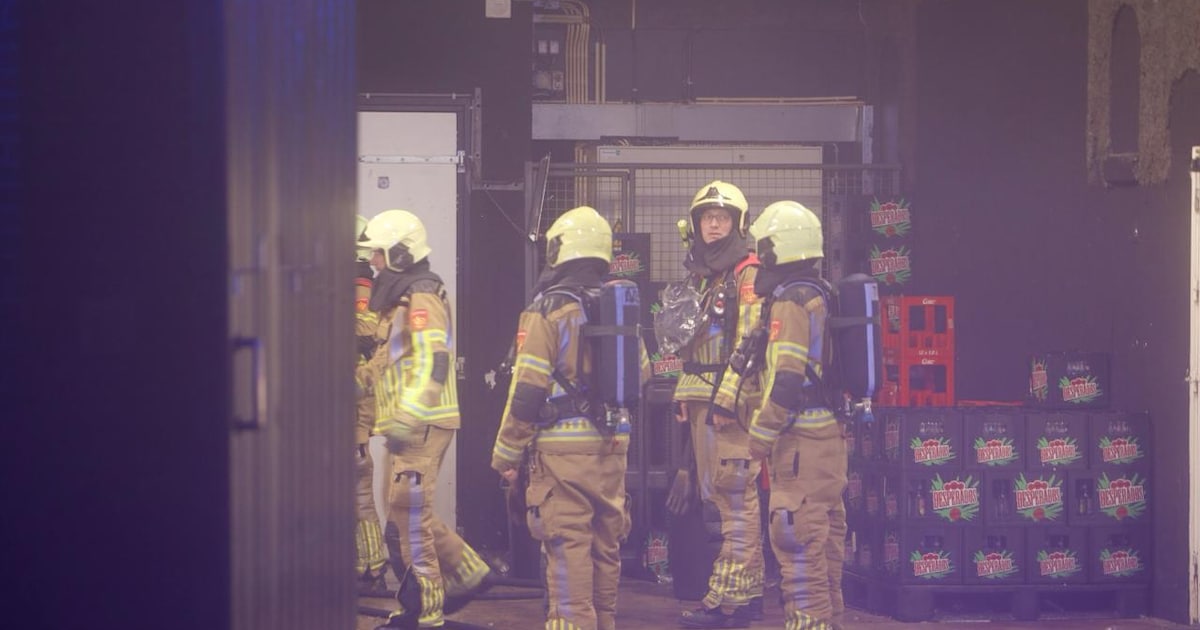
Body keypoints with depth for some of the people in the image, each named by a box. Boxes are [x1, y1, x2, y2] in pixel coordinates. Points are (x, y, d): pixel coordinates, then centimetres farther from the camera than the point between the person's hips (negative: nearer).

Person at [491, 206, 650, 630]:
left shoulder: (549, 310, -10)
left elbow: (527, 391, -11)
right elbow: (640, 375, 19)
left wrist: (506, 454, -3)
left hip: (562, 450, -6)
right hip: (612, 450, 6)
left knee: (568, 551, -5)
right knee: (605, 545, 15)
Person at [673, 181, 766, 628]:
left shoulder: (748, 275, -7)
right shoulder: (700, 276, 20)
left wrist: (727, 397, -21)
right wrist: (684, 395, 20)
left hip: (734, 399, -10)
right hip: (703, 400, 10)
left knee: (735, 496, -10)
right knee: (716, 495, 11)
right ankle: (748, 590, 17)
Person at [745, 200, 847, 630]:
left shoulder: (790, 304, -16)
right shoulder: (821, 296, 15)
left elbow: (787, 380, -21)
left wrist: (761, 435, -14)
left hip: (801, 441, -10)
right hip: (830, 433, 10)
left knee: (797, 536, -8)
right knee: (824, 533, 15)